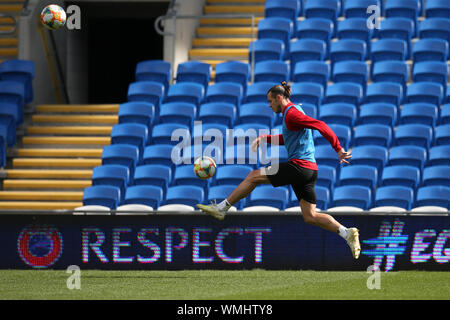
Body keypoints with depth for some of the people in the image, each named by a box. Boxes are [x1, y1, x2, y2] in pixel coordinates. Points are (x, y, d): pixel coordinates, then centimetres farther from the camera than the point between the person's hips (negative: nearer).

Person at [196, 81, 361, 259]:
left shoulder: (291, 113, -10)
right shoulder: (293, 111, 21)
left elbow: (320, 126, -18)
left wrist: (338, 149, -19)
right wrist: (265, 139, 23)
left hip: (298, 165, -10)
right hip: (309, 170, 10)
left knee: (254, 176, 1)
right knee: (310, 217, 7)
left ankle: (221, 209, 7)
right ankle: (347, 233, -4)